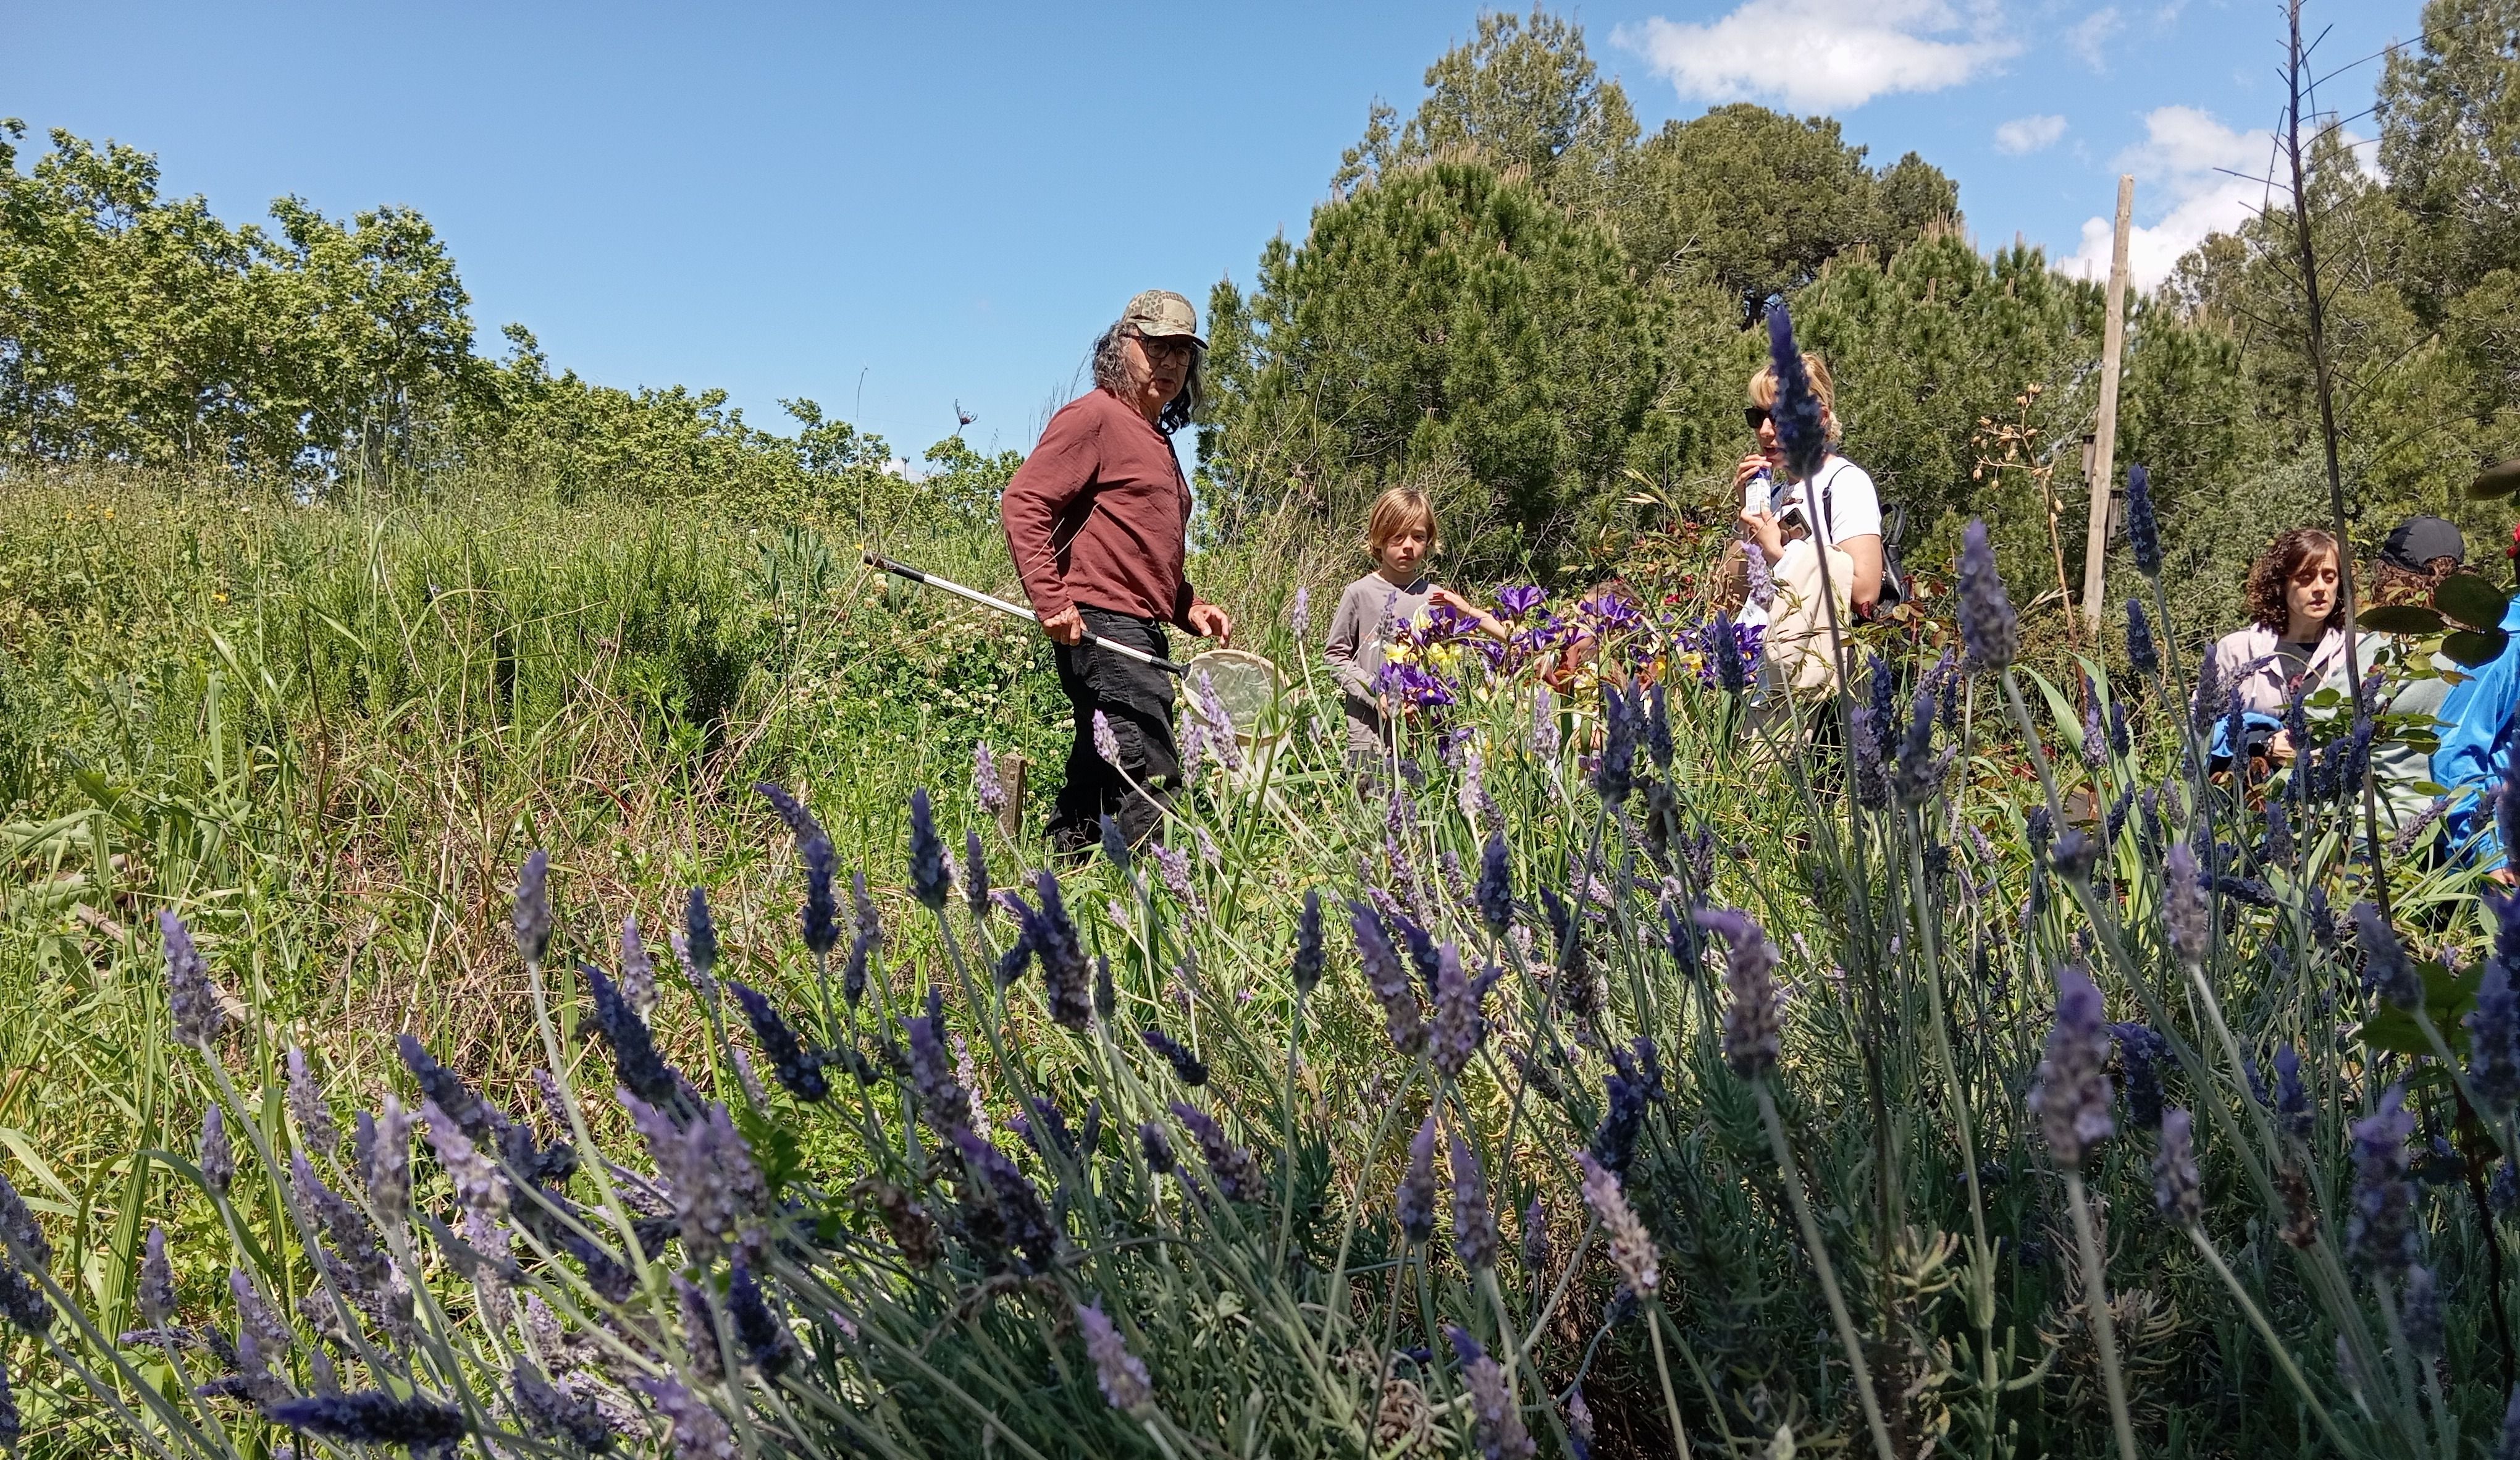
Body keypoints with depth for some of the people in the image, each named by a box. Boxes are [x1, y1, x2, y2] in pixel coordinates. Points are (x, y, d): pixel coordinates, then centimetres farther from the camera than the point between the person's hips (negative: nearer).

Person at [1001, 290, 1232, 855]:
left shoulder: (1156, 440, 25)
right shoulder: (1093, 416, -4)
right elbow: (1023, 502, -14)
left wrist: (1189, 607, 16)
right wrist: (1050, 600, -23)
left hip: (1143, 631, 10)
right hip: (1101, 626, -10)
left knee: (1096, 782, 11)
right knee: (1153, 777, -16)